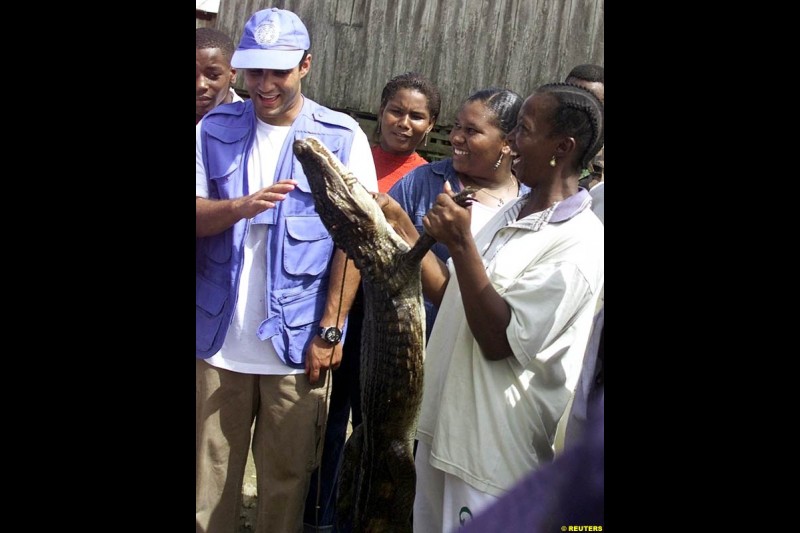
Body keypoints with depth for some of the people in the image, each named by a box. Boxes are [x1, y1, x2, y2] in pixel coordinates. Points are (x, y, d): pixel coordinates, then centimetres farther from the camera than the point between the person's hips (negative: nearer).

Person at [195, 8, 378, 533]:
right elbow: (196, 216, -2)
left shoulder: (343, 136, -4)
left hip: (296, 342, -2)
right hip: (220, 339, 2)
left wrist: (330, 332, -9)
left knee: (287, 479, 10)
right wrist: (241, 206, -22)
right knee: (210, 475, 12)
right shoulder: (215, 128, 3)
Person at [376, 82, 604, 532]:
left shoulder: (579, 247, -20)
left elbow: (498, 341, -22)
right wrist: (404, 227, 7)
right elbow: (451, 295, 13)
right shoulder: (509, 214, 8)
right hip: (443, 426, 8)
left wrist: (461, 243, -25)